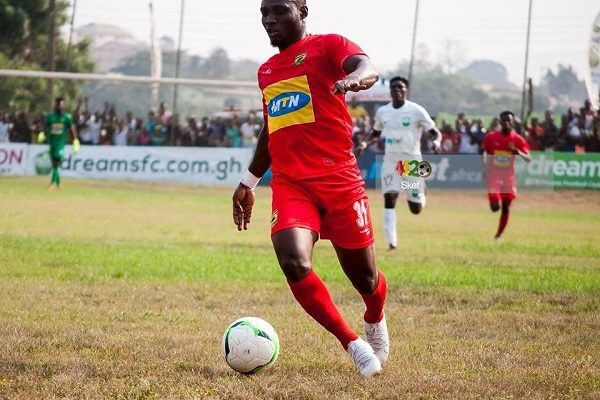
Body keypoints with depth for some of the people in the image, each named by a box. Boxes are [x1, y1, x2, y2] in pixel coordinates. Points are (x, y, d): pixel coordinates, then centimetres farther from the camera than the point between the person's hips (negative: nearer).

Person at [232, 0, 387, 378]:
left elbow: (368, 68, -23)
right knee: (294, 263, -22)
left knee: (363, 275, 5)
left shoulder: (328, 46, -1)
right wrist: (249, 182, 33)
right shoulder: (267, 71, 19)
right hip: (290, 185, 4)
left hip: (338, 179, -4)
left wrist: (357, 76, -46)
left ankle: (376, 322, 42)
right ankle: (354, 345, -6)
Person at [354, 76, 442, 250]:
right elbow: (376, 133, 21)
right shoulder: (382, 112, 4)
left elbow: (436, 132, -5)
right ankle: (391, 241, -17)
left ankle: (421, 194, 41)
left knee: (416, 209, 4)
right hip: (391, 161, 2)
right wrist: (365, 144, 2)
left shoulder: (416, 111, -9)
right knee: (389, 199, -17)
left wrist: (437, 142, -28)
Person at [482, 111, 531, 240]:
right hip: (494, 176, -1)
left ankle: (498, 236, 18)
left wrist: (517, 151, -28)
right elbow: (485, 155, 9)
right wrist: (486, 170, -2)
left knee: (506, 208, 4)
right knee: (495, 206, -16)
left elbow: (528, 159, -11)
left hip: (508, 177, 1)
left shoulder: (518, 140, -4)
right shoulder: (491, 137, -3)